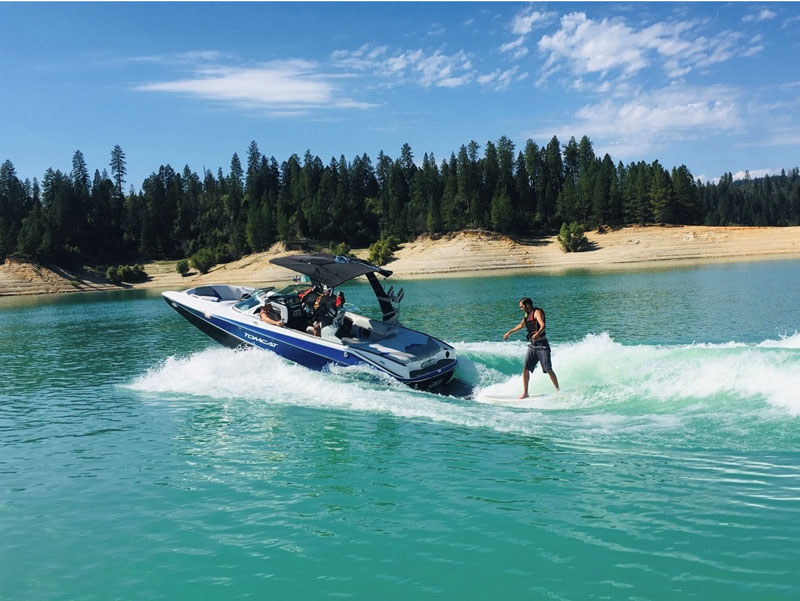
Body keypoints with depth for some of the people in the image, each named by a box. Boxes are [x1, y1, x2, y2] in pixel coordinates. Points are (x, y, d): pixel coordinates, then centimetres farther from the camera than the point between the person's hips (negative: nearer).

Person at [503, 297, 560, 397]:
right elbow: (521, 325, 32)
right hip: (532, 345, 7)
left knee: (548, 369, -10)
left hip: (542, 345, -7)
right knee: (525, 369, 0)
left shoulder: (537, 312, -11)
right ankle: (525, 392, 8)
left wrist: (537, 334, -47)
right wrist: (509, 332, 40)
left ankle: (558, 390, -2)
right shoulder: (527, 315, 15)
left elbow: (543, 326, -27)